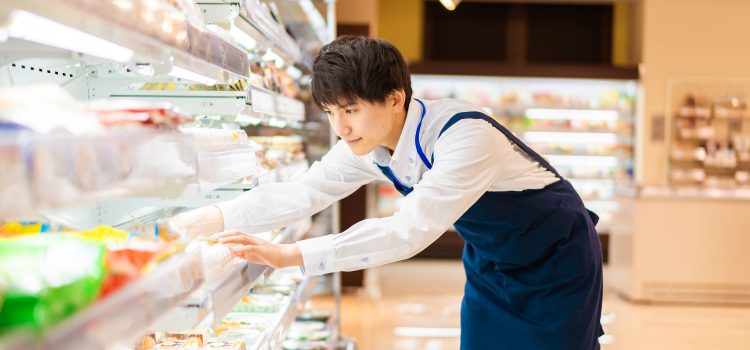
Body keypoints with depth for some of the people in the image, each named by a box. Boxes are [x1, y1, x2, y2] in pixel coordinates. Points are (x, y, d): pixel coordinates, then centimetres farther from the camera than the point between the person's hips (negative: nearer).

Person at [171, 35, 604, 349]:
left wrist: (292, 255, -44)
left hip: (556, 259, -6)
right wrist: (213, 218, -23)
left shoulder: (464, 135, -35)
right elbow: (301, 193, -11)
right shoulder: (367, 147, -12)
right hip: (490, 260, 6)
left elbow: (411, 230, -41)